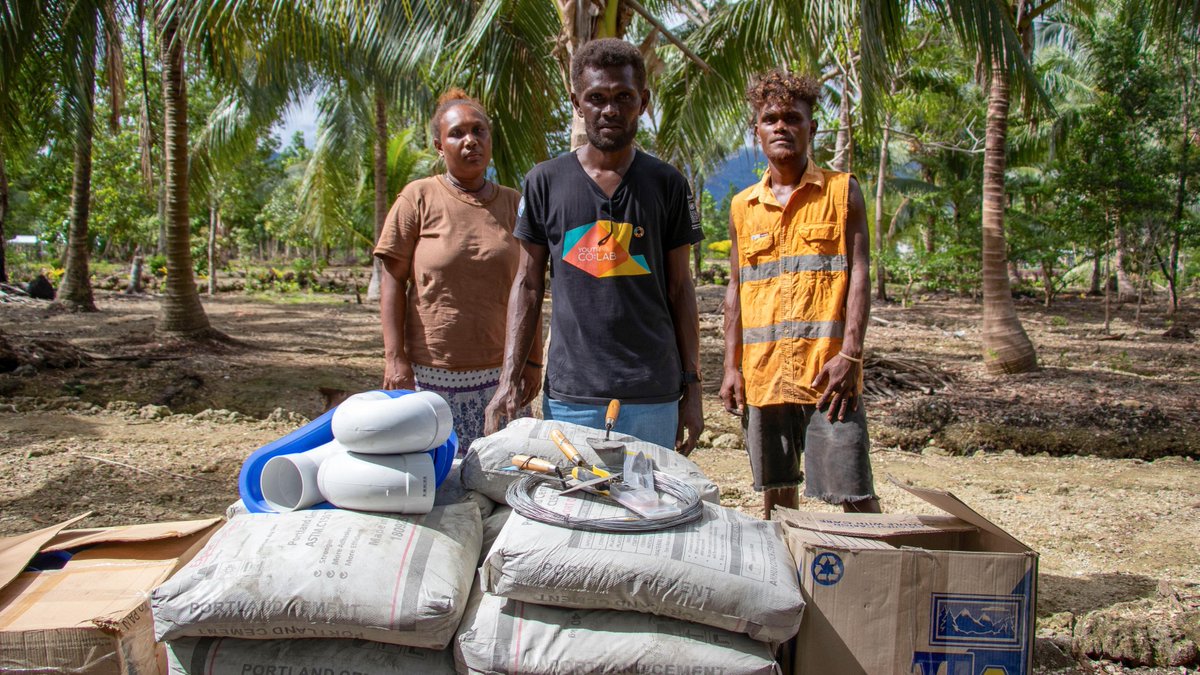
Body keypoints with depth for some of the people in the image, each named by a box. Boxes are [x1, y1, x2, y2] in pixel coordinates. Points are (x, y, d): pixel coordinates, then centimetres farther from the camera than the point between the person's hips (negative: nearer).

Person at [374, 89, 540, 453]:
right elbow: (393, 281, -1)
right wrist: (395, 359, -9)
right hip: (429, 373, -2)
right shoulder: (418, 198, 0)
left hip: (498, 373, 2)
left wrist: (531, 361, 9)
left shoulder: (513, 204, 9)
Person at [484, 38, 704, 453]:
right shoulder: (545, 182, 3)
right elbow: (528, 284, 5)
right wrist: (509, 380, -2)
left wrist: (691, 386, 4)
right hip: (569, 395, 0)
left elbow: (679, 288, 7)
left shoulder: (667, 185, 4)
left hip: (653, 397, 1)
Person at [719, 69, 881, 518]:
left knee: (853, 494, -4)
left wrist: (850, 355, -12)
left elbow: (859, 274, -2)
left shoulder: (842, 191, 4)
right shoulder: (743, 207, 12)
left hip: (828, 372, -3)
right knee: (776, 491, 12)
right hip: (763, 375, 4)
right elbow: (736, 290, 13)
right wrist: (732, 367, 6)